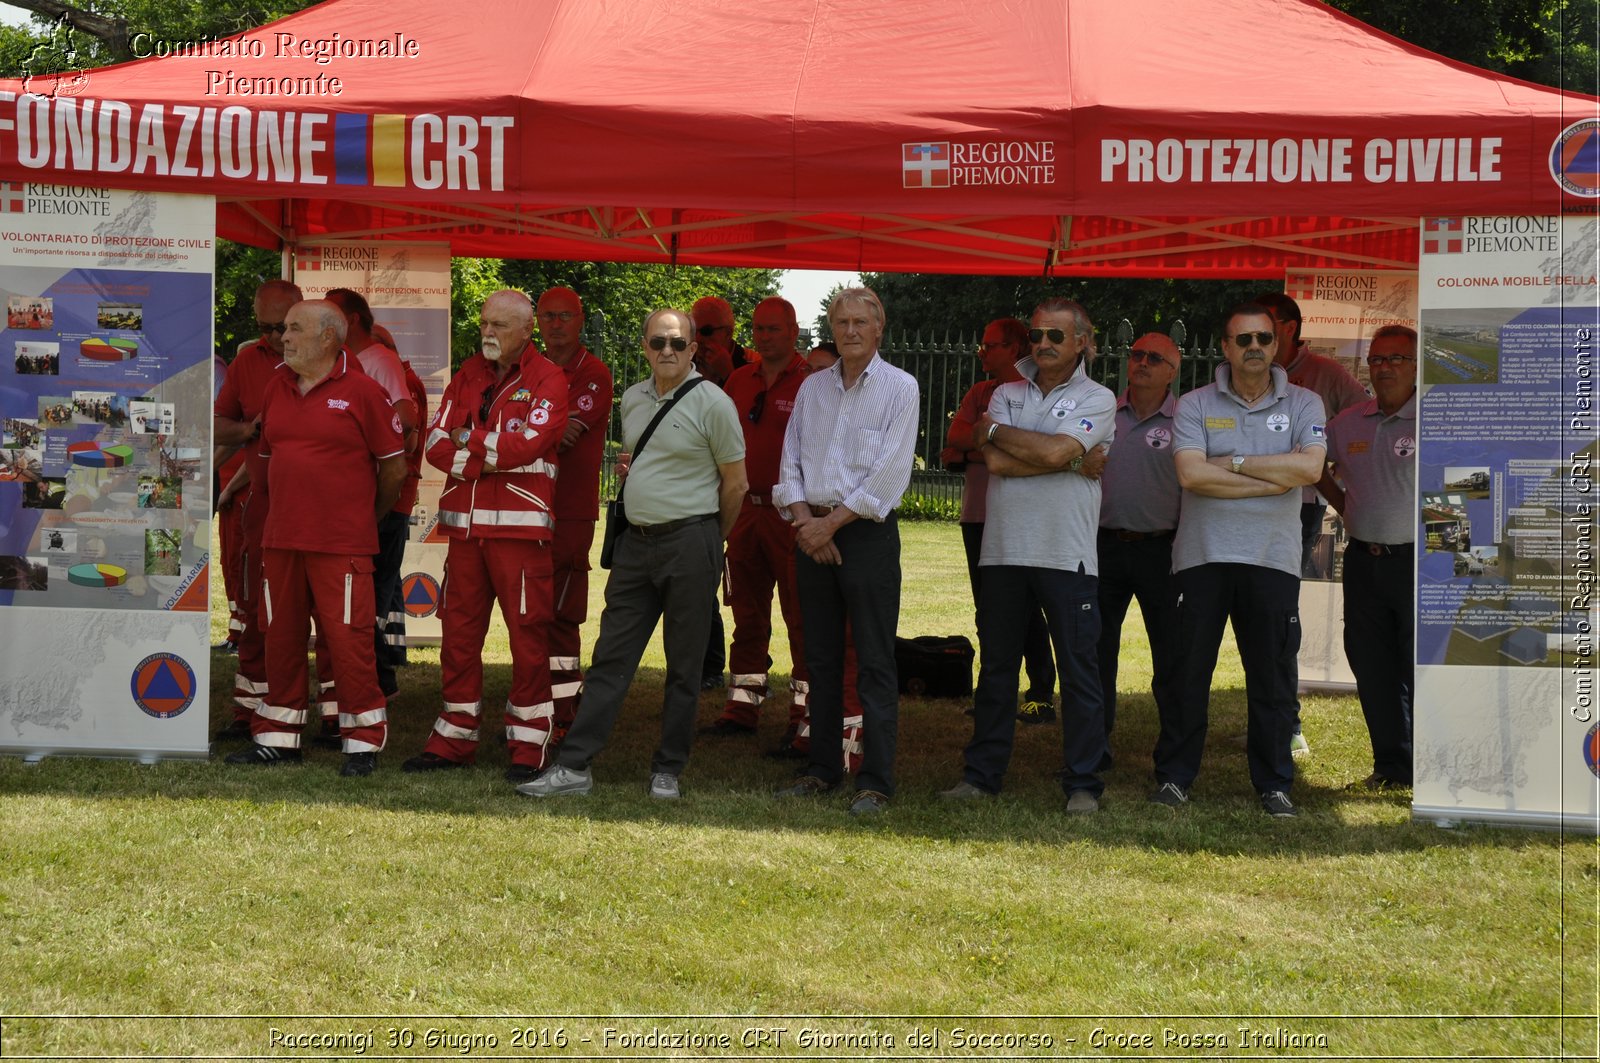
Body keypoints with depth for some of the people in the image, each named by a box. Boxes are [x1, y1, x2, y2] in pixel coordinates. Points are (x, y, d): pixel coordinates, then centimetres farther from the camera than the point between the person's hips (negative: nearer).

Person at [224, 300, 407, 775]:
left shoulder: (362, 391, -6)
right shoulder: (277, 388, 12)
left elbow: (395, 465, -1)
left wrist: (366, 517, 9)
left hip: (342, 543, -6)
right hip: (281, 538, 6)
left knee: (348, 638, -6)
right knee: (281, 638, 11)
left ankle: (363, 741, 2)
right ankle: (277, 736, 21)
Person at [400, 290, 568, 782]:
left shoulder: (547, 381, -2)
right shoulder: (467, 374, 14)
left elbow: (527, 444, -16)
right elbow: (437, 444, 4)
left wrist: (469, 439, -5)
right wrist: (487, 458, -12)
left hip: (520, 525, -5)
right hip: (465, 523, 5)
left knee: (527, 632, -2)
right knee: (458, 630, 8)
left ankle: (528, 745, 5)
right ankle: (454, 738, 17)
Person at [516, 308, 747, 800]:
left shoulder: (712, 403, -8)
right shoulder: (631, 399, 11)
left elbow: (735, 483, -2)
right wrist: (625, 465, 7)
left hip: (690, 541, -6)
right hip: (636, 539, 6)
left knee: (684, 666, 3)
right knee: (610, 657, 4)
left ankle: (667, 771, 12)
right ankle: (573, 766, 4)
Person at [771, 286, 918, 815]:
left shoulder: (899, 387, -2)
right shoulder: (812, 387, 14)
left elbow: (890, 473, -10)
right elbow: (790, 459, 11)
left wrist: (832, 523, -13)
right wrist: (803, 518, -6)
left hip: (867, 532, -5)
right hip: (812, 532, 5)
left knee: (875, 663, -4)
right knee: (820, 659, 9)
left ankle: (876, 782, -3)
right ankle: (822, 768, 17)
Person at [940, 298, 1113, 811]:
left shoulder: (1097, 399, 2)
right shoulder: (1006, 394, 12)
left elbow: (1055, 450, -15)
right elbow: (995, 461, -6)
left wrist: (996, 431, -2)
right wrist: (1073, 461, -10)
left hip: (1067, 554, -3)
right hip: (1004, 551, 3)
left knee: (1078, 670, -1)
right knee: (996, 667, 9)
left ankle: (1083, 782, 6)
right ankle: (982, 773, 17)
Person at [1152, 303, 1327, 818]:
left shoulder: (1303, 404, 7)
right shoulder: (1195, 405, 4)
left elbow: (1309, 467, -11)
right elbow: (1191, 474, -12)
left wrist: (1234, 462, -9)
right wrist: (1274, 480, -11)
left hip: (1273, 558, 1)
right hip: (1203, 556, 0)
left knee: (1274, 678, 4)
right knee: (1188, 672, 4)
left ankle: (1274, 783, 15)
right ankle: (1174, 776, 14)